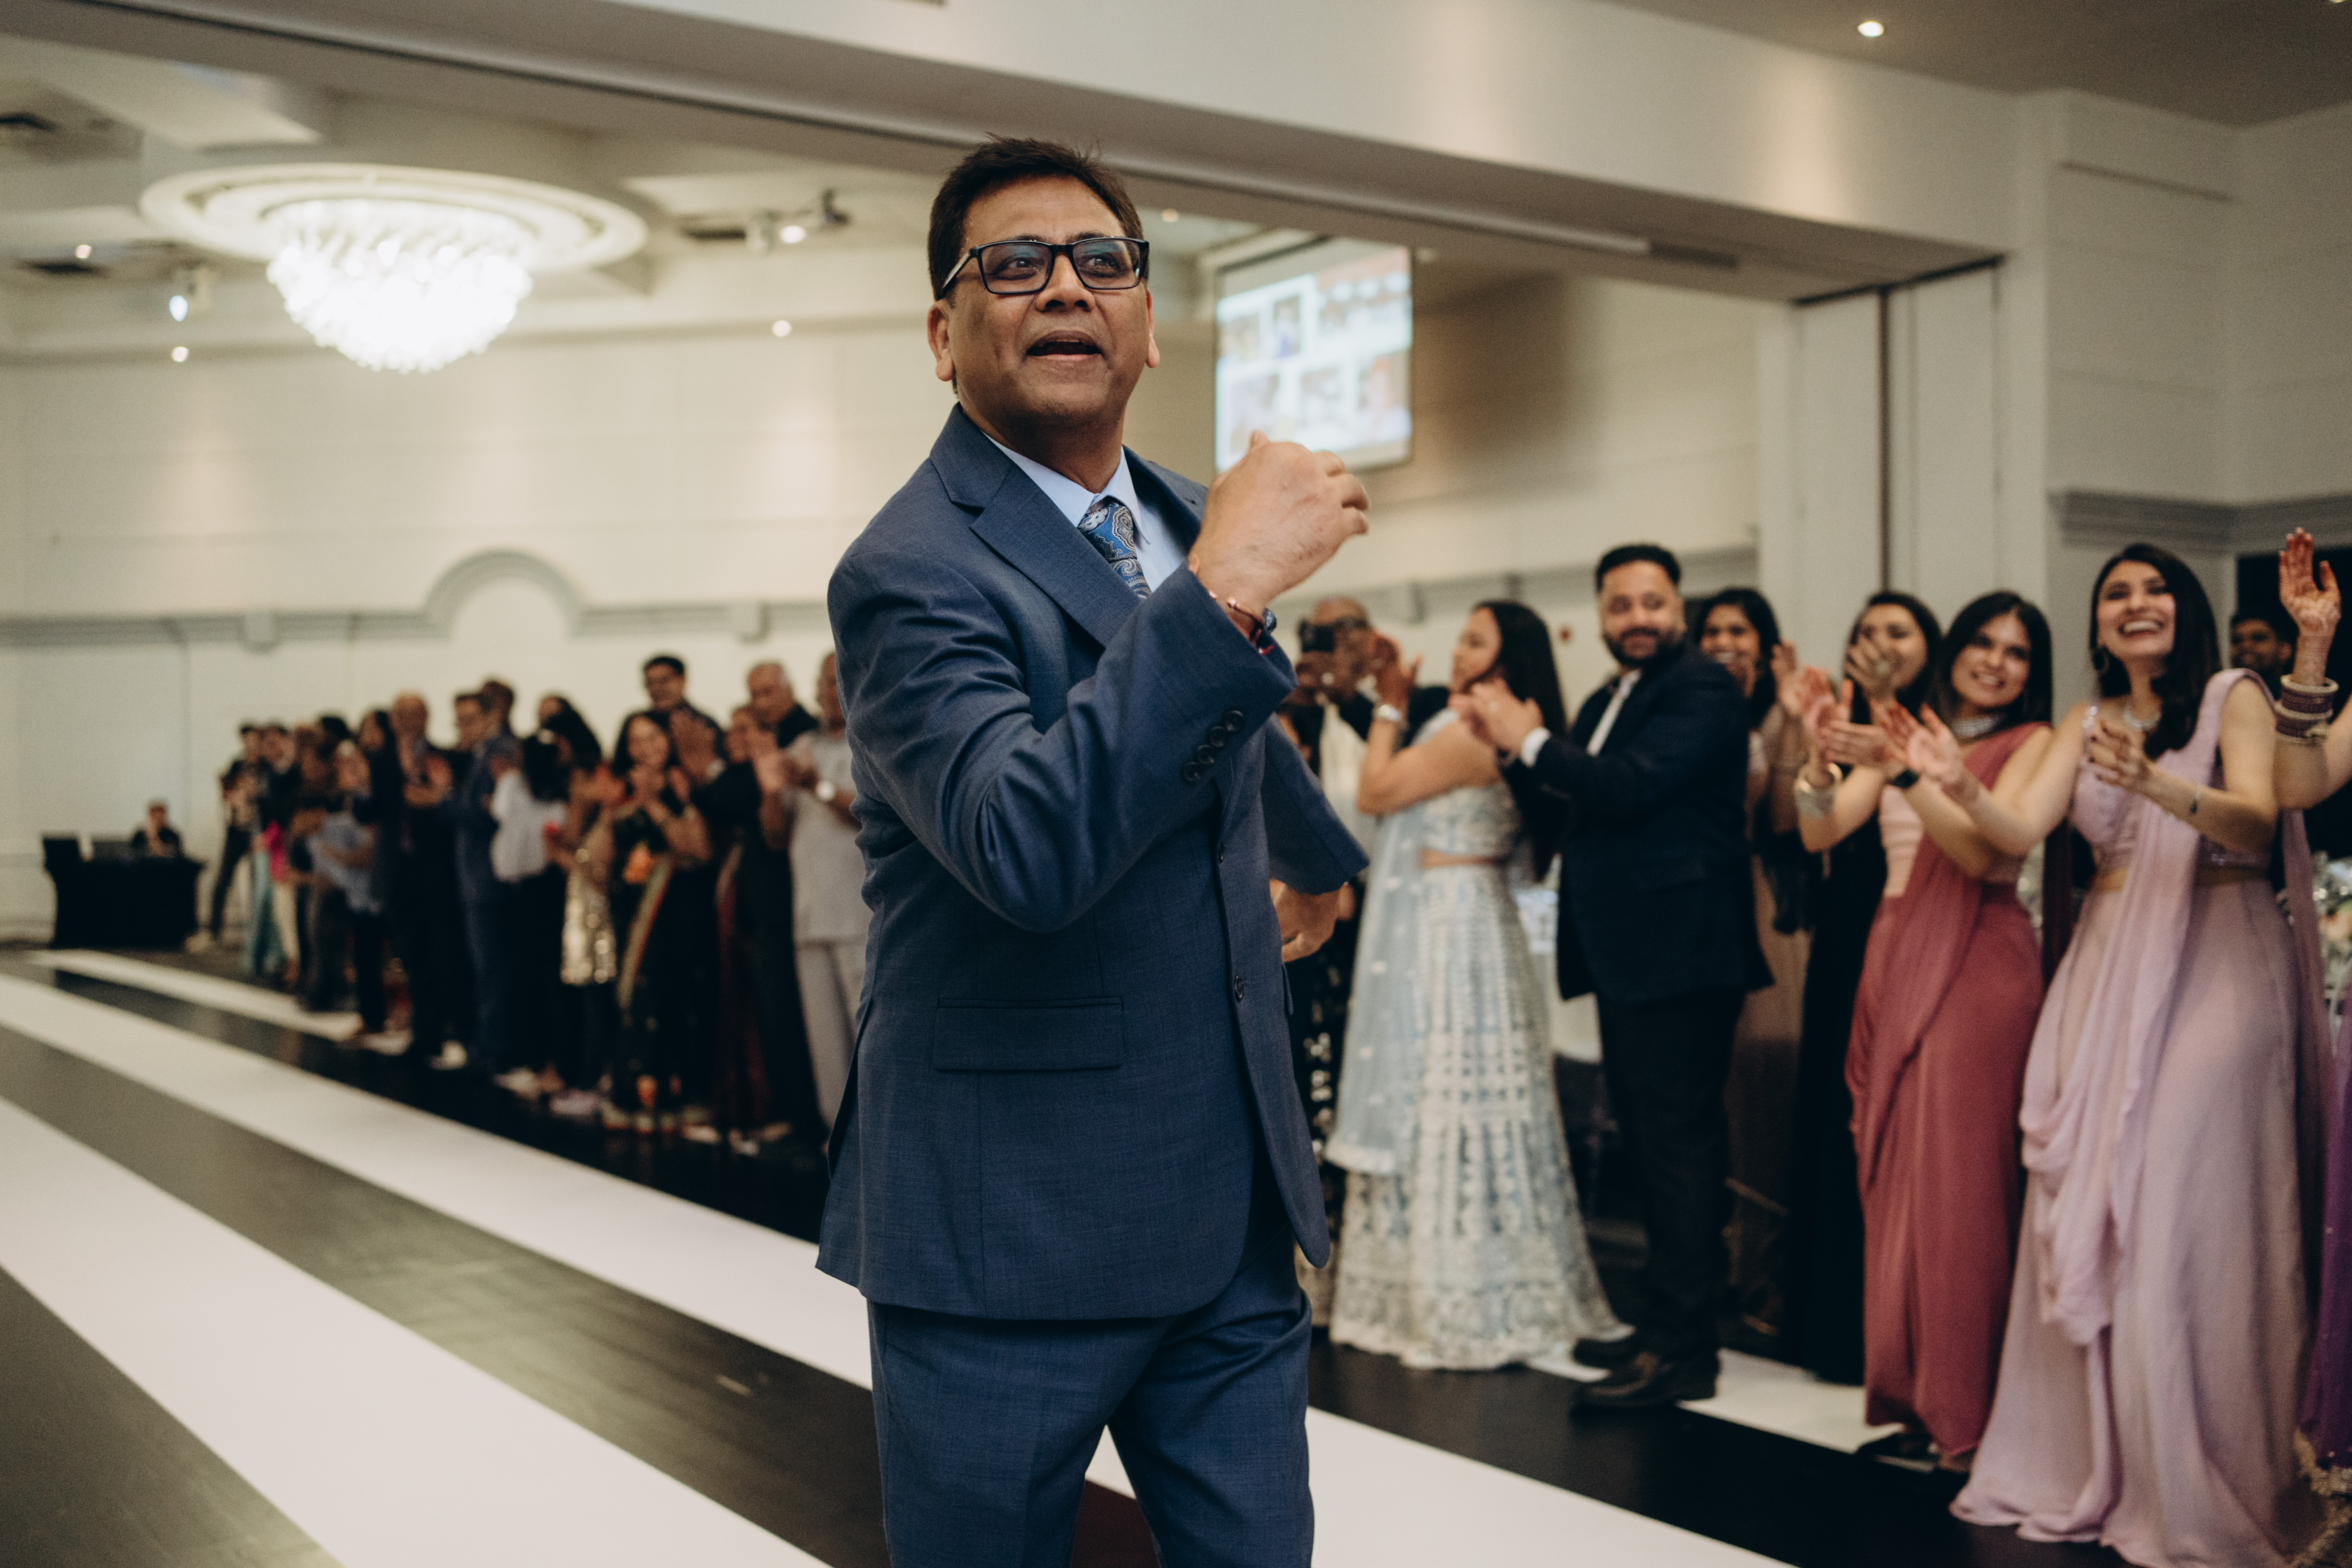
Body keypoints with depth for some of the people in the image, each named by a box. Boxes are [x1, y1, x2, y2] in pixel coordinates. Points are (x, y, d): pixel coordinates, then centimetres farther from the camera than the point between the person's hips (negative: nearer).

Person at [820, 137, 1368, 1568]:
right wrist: (1222, 592, -32)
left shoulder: (1179, 519, 9)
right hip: (1009, 1240, -6)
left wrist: (1317, 854, 46)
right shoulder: (913, 571, -15)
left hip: (1235, 1218, 7)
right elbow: (1024, 850, -33)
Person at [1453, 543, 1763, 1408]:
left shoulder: (1703, 690, -10)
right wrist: (1516, 752, -1)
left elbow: (1630, 787, -22)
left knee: (1677, 1144, -6)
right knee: (1650, 1140, 17)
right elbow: (1571, 809, 16)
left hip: (1679, 954, -10)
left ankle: (1682, 1350, 0)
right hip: (1628, 955, 10)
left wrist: (1530, 740, -13)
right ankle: (1663, 1325, 28)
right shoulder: (1606, 702, 19)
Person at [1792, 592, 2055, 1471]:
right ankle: (1912, 1394, 14)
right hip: (1894, 965, 5)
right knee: (1891, 1179, 6)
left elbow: (1982, 851, -13)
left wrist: (1907, 772, -25)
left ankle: (1964, 1416, 2)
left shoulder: (2032, 742, 2)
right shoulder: (1900, 737, 14)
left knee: (1957, 1181, -6)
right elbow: (1819, 834, 1)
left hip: (1978, 967, -5)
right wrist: (1820, 754, -17)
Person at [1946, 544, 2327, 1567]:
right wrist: (1960, 789, -17)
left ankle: (2202, 1485, 4)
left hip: (2215, 965, -5)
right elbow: (2020, 832, 2)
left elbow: (2257, 825, -15)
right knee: (2087, 1216, 3)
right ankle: (2092, 1463, 15)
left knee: (2188, 1214, -8)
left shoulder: (2233, 697, 0)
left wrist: (2157, 783, -33)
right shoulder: (2088, 723, 15)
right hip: (2109, 972, 5)